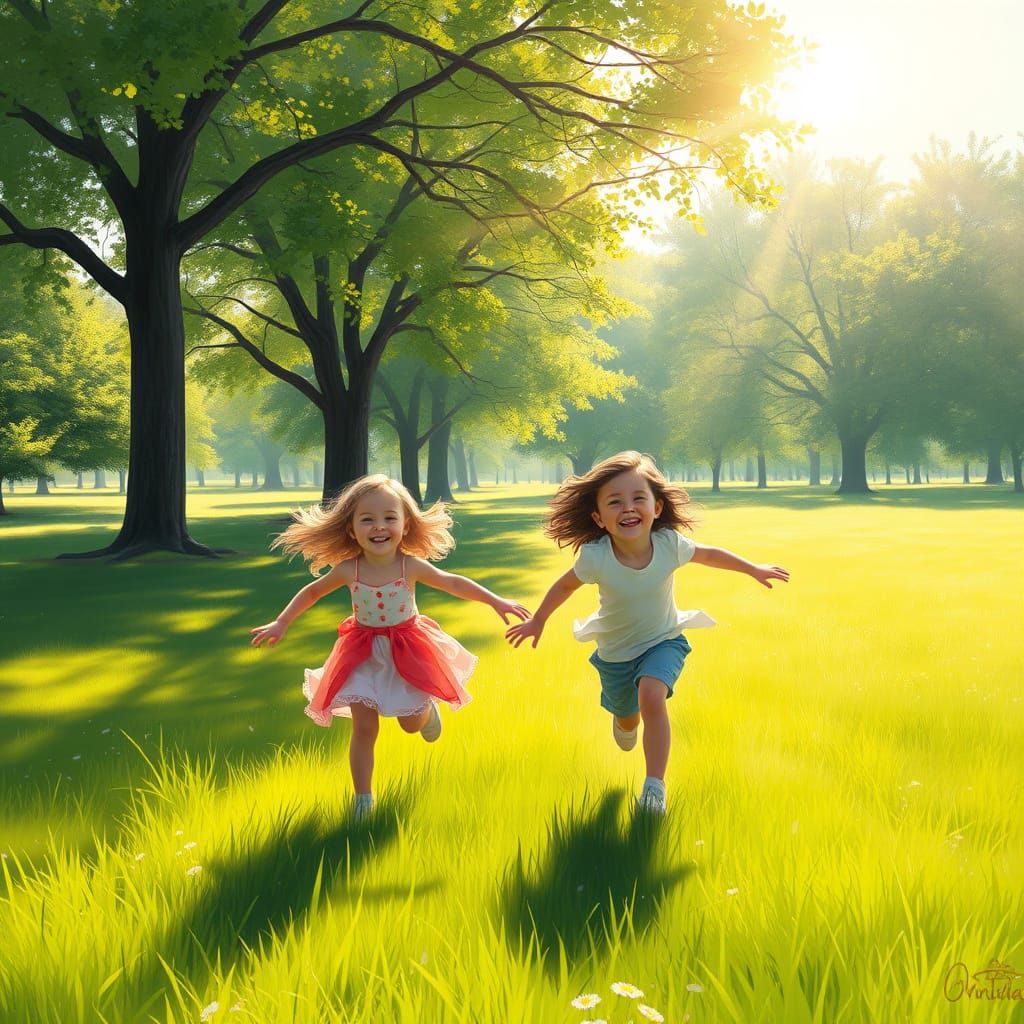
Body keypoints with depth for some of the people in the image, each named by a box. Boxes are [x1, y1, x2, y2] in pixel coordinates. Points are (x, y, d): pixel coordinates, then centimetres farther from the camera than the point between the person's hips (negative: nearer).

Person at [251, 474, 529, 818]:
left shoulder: (412, 566, -18)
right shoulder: (348, 570, -16)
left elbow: (453, 583, -5)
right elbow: (311, 591, 2)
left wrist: (497, 602, -7)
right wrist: (281, 624, 1)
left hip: (406, 652, 0)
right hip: (363, 655, 0)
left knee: (412, 723, 12)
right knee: (364, 729, -1)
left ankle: (428, 708, 50)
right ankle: (362, 799, 12)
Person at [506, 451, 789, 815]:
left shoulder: (669, 543, -27)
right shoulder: (595, 556, -32)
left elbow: (708, 555, -4)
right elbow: (566, 584, -9)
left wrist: (753, 569, 3)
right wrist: (537, 621, 1)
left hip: (663, 641, -1)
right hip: (615, 652, 1)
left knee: (651, 696, -29)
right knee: (626, 717, 21)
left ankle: (655, 784, -18)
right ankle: (625, 721, 62)